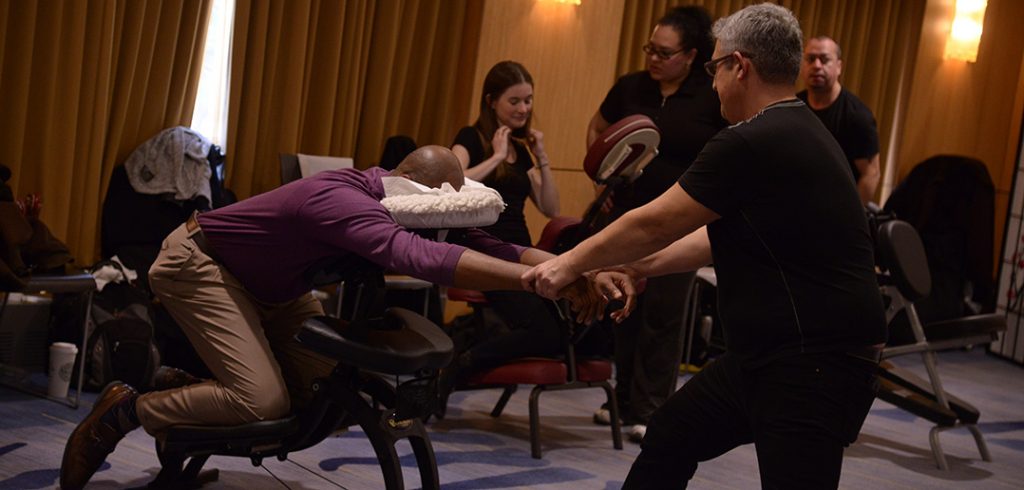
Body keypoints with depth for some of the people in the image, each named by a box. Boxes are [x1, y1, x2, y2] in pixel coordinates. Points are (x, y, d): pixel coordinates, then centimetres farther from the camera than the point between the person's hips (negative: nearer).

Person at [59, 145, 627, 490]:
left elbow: (479, 244, -12)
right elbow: (421, 257, -55)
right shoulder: (341, 198, -38)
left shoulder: (391, 202, -9)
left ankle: (184, 394, 17)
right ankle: (128, 410, -5)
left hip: (267, 288, 9)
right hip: (199, 263, -9)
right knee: (262, 399, -25)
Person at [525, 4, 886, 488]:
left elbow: (654, 224, -10)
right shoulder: (798, 133, 12)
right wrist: (641, 265, 27)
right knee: (669, 438, 21)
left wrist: (571, 263, 5)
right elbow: (726, 236, 21)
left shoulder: (752, 144, -19)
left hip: (816, 366, -11)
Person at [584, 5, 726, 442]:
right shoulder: (630, 88, 2)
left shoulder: (713, 98, -8)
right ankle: (625, 400, 21)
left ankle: (650, 410, 5)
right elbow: (596, 129, 20)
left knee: (663, 315, -3)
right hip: (627, 213, 4)